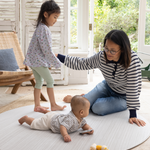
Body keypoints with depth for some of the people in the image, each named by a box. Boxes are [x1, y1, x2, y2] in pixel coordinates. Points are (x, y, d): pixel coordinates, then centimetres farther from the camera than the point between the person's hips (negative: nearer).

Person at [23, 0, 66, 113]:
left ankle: (37, 106, 20)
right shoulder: (44, 29, -20)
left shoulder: (41, 27, 12)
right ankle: (53, 105, 8)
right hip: (38, 61, -10)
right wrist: (57, 63, -12)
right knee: (50, 81, -1)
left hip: (34, 60, 10)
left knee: (39, 81, 14)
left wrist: (49, 61, 18)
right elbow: (47, 50, -21)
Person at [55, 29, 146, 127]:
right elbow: (81, 63, -3)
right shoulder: (101, 57, -20)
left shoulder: (132, 59, -35)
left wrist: (133, 115, -34)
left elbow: (133, 88, -34)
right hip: (107, 87, 4)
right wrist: (59, 57, -9)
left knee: (97, 108, -24)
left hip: (123, 97, -4)